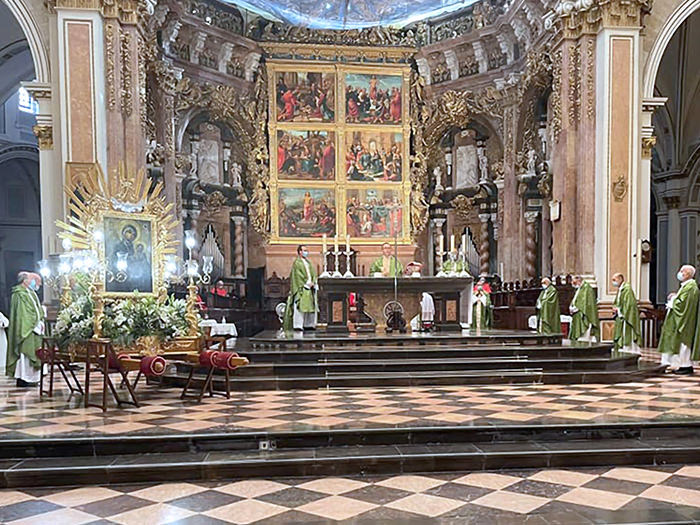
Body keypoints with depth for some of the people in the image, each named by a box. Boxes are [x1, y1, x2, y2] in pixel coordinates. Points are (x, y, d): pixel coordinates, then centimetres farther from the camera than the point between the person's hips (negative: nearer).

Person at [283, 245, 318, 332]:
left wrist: (313, 283, -1)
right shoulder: (297, 263, -4)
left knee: (311, 306, 6)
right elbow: (298, 276, -11)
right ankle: (298, 326, -12)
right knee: (300, 306, -12)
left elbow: (313, 273, 16)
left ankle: (309, 324, 13)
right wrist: (306, 284, -14)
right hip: (301, 288, -8)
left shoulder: (308, 262, 19)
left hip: (310, 288, 8)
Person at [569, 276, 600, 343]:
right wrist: (571, 308, 4)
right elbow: (574, 301, 24)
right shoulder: (579, 289, 21)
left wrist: (575, 308, -16)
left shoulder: (587, 288, -9)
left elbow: (586, 302, -18)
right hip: (578, 318, 10)